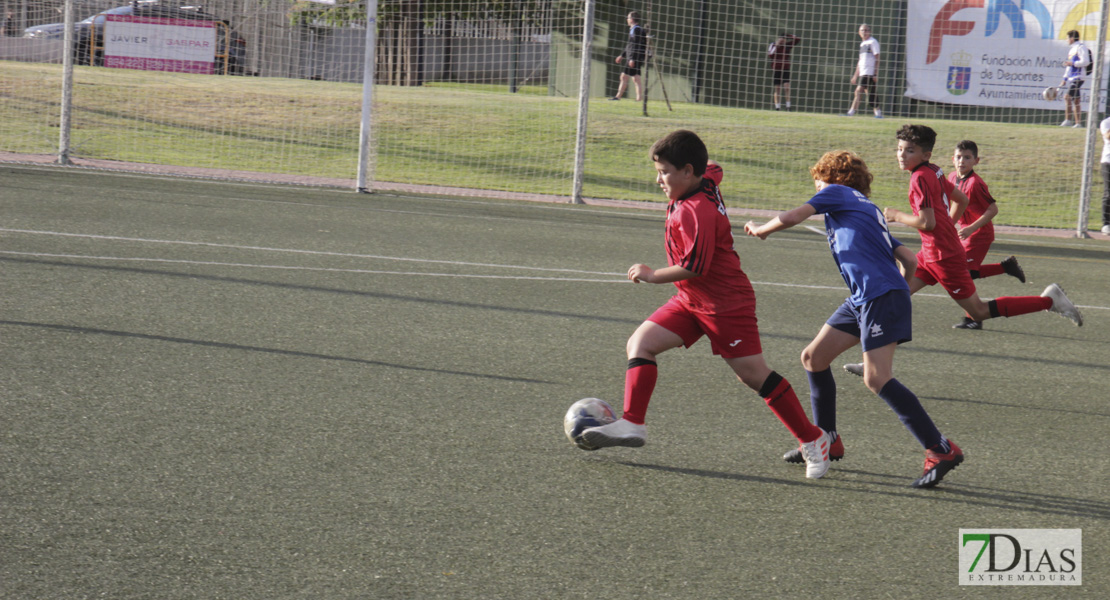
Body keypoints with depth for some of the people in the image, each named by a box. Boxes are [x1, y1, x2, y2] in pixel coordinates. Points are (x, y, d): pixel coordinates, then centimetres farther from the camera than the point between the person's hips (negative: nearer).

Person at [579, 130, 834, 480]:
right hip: (691, 301, 10)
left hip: (726, 303, -10)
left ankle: (813, 441, 6)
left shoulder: (697, 212, -25)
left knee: (754, 375, -5)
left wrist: (652, 276, -16)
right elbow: (714, 169, 27)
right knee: (640, 343, -2)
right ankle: (632, 425, -8)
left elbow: (695, 267, -27)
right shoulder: (706, 180, 2)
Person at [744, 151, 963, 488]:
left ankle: (941, 450, -18)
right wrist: (899, 287, 34)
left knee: (877, 379, -17)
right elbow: (909, 260, 22)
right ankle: (827, 441, 26)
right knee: (813, 358, 15)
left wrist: (759, 230, 18)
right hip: (861, 300, 9)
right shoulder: (869, 211, 28)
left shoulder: (837, 193, 7)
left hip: (881, 296, -9)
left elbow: (792, 218, 0)